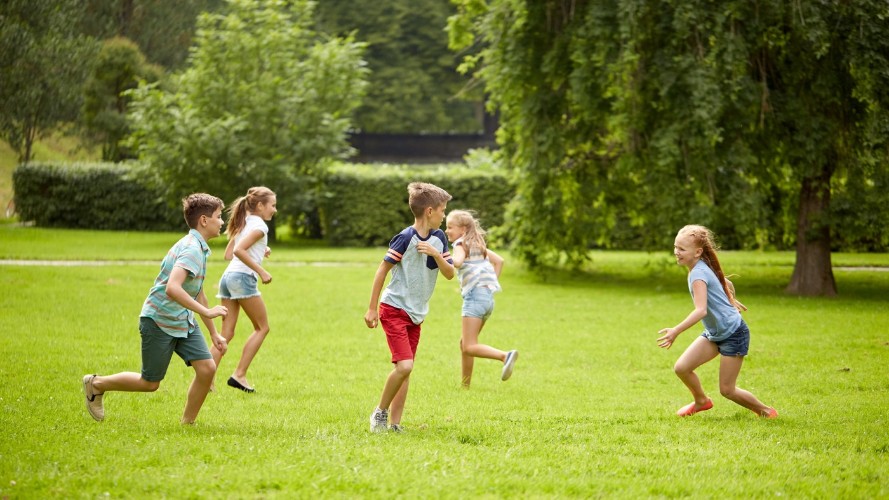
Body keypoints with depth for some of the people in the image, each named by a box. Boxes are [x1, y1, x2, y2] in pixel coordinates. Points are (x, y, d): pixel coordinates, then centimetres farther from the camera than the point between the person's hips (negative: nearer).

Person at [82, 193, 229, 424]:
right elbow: (172, 288, -37)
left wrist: (213, 333, 22)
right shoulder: (191, 249, -22)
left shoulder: (200, 248, 10)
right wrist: (207, 311, -35)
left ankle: (188, 423, 8)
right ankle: (96, 384, 25)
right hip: (160, 321, -9)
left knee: (207, 368, -6)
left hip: (183, 322, 9)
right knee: (149, 383, 4)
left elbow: (198, 293, 21)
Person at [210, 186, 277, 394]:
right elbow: (239, 250, -19)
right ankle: (239, 375, -1)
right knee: (262, 328, 5)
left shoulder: (243, 224, 21)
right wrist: (261, 271, -17)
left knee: (226, 333, 6)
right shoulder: (259, 225, -6)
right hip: (243, 277, -8)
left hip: (228, 276, 8)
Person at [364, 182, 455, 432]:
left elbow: (450, 273, 1)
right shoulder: (405, 238, -16)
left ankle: (394, 423, 8)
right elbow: (382, 270, -11)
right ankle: (380, 412, 0)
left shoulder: (439, 238, 4)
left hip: (416, 314, 7)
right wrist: (372, 308, -10)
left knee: (405, 369, 5)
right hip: (394, 309, -7)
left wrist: (436, 254, -18)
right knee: (404, 365, -18)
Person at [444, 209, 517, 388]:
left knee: (469, 347, -13)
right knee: (464, 342, 18)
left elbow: (457, 261, -25)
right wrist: (493, 281, 20)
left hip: (475, 295, -9)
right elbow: (499, 260, 24)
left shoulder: (461, 244, -3)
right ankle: (465, 385, 18)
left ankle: (505, 356, -32)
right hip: (488, 297, 9)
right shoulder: (477, 244, 22)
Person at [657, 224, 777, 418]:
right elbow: (725, 283, 22)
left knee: (726, 390, -2)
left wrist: (676, 331, -44)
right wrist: (731, 301, 42)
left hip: (733, 334, -9)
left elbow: (701, 310, -37)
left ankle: (765, 411, 18)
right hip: (714, 333, 9)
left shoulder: (698, 274, -25)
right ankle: (701, 401, 23)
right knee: (681, 368, -2)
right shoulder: (704, 267, 3)